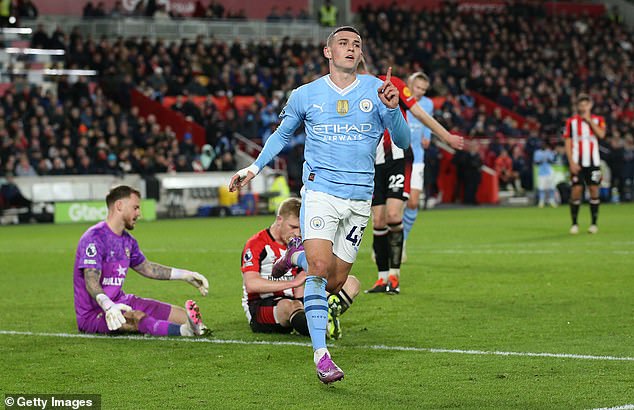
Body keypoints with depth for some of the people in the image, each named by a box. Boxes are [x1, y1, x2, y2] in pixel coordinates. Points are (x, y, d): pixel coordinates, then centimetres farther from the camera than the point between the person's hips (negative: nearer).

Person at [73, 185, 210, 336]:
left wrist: (185, 275, 25)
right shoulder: (94, 237, -16)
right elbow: (91, 281, -27)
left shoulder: (128, 240, 13)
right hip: (92, 313, -9)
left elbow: (146, 267, 28)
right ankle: (184, 330, -55)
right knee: (137, 317, -38)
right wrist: (108, 306, -44)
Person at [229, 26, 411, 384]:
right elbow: (283, 134, 21)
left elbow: (403, 142, -3)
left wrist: (393, 109, -21)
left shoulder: (377, 90, 2)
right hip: (320, 190, -2)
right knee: (320, 268, -21)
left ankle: (299, 255, 39)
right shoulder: (305, 95, 4)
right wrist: (255, 168, 13)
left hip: (360, 197, 2)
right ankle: (321, 354, -15)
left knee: (335, 282, 7)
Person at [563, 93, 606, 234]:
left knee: (594, 190, -2)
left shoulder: (598, 120, 7)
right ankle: (574, 224, 1)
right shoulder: (571, 122, 4)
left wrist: (589, 120, -11)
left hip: (593, 162, 1)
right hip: (577, 163, -1)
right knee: (576, 190, -7)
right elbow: (568, 143, 1)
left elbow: (601, 134, -12)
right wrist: (572, 163, -8)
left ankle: (594, 223, 6)